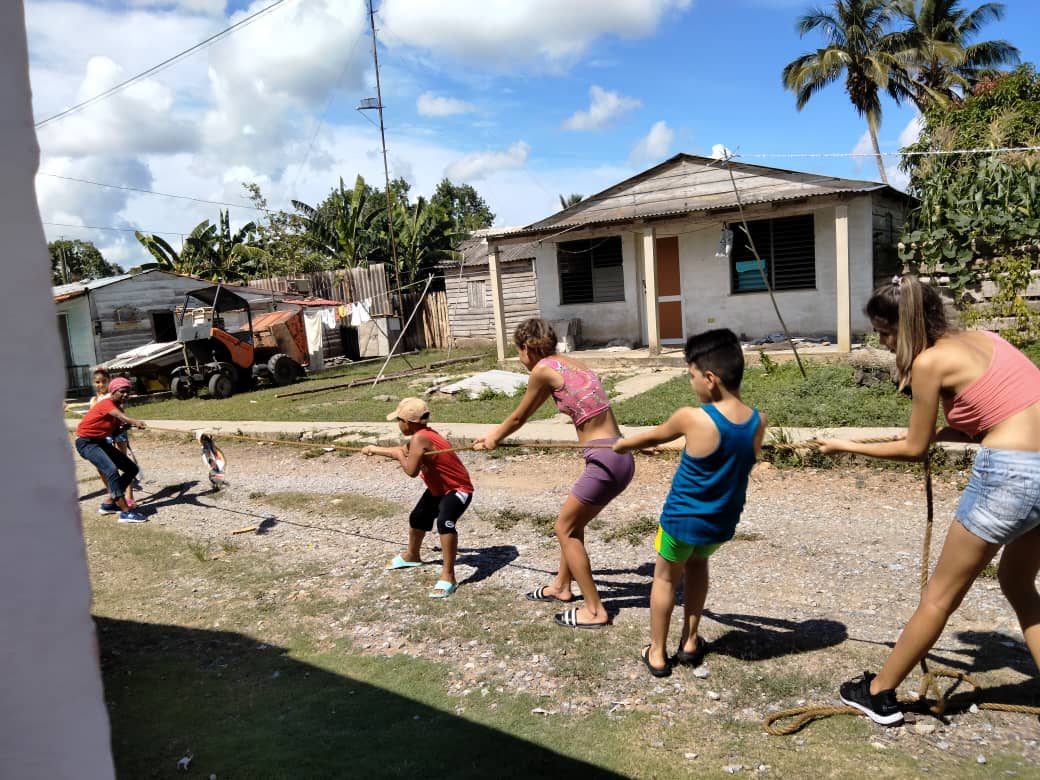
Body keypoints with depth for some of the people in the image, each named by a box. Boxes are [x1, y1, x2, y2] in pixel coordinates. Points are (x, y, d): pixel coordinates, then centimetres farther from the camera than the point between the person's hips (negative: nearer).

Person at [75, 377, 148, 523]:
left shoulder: (118, 407, 7)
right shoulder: (106, 403, -20)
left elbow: (115, 432, 8)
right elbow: (120, 416, -44)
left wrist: (128, 426, -9)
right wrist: (134, 421, -61)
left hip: (101, 441, 9)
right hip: (86, 442, -9)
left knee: (132, 468, 6)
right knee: (112, 470, -29)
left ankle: (109, 504, 16)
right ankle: (126, 512, -31)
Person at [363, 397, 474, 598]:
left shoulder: (419, 438, -29)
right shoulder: (422, 434, 0)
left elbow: (411, 470, -31)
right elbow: (403, 451, 19)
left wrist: (399, 455, -12)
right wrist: (375, 450, 26)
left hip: (458, 489, -11)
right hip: (438, 488, 11)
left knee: (445, 522, -35)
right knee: (417, 518, 24)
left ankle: (448, 576, -31)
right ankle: (412, 556, 50)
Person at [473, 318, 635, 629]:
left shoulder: (543, 369, -8)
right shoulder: (570, 363, 18)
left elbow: (518, 418, 6)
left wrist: (494, 438, 25)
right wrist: (496, 435, 39)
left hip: (606, 461, -9)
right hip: (619, 457, 9)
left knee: (564, 528, 7)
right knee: (573, 523, 24)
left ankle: (594, 610, 13)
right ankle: (562, 586, 42)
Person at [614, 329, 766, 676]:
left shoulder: (692, 418, -24)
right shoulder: (758, 422, -10)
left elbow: (653, 437, -5)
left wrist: (621, 445, 16)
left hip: (683, 518, -4)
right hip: (723, 522, 5)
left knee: (666, 577, 19)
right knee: (698, 563, 32)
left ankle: (657, 653, 30)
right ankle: (690, 642, 37)